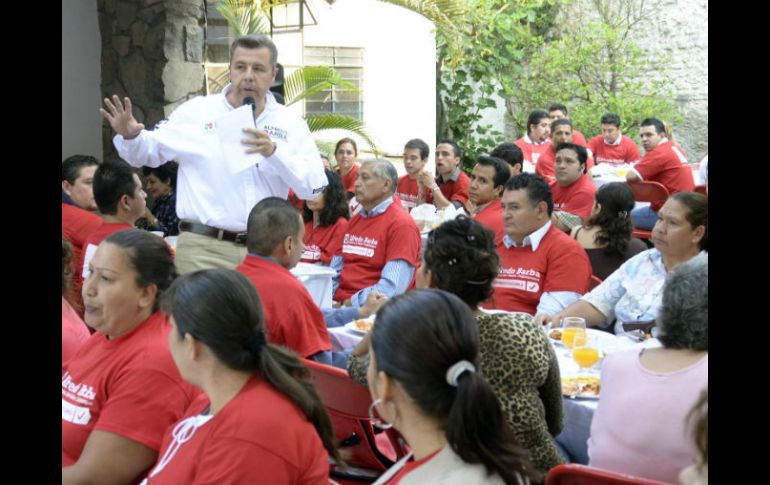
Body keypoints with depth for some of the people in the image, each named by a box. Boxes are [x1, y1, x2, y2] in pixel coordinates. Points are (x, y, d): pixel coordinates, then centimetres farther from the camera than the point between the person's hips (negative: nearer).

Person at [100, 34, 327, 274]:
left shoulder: (291, 124, 7)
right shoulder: (196, 112, 5)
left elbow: (315, 187, -1)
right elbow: (147, 151, 11)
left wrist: (274, 151, -15)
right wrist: (129, 136, -12)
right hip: (203, 250, -2)